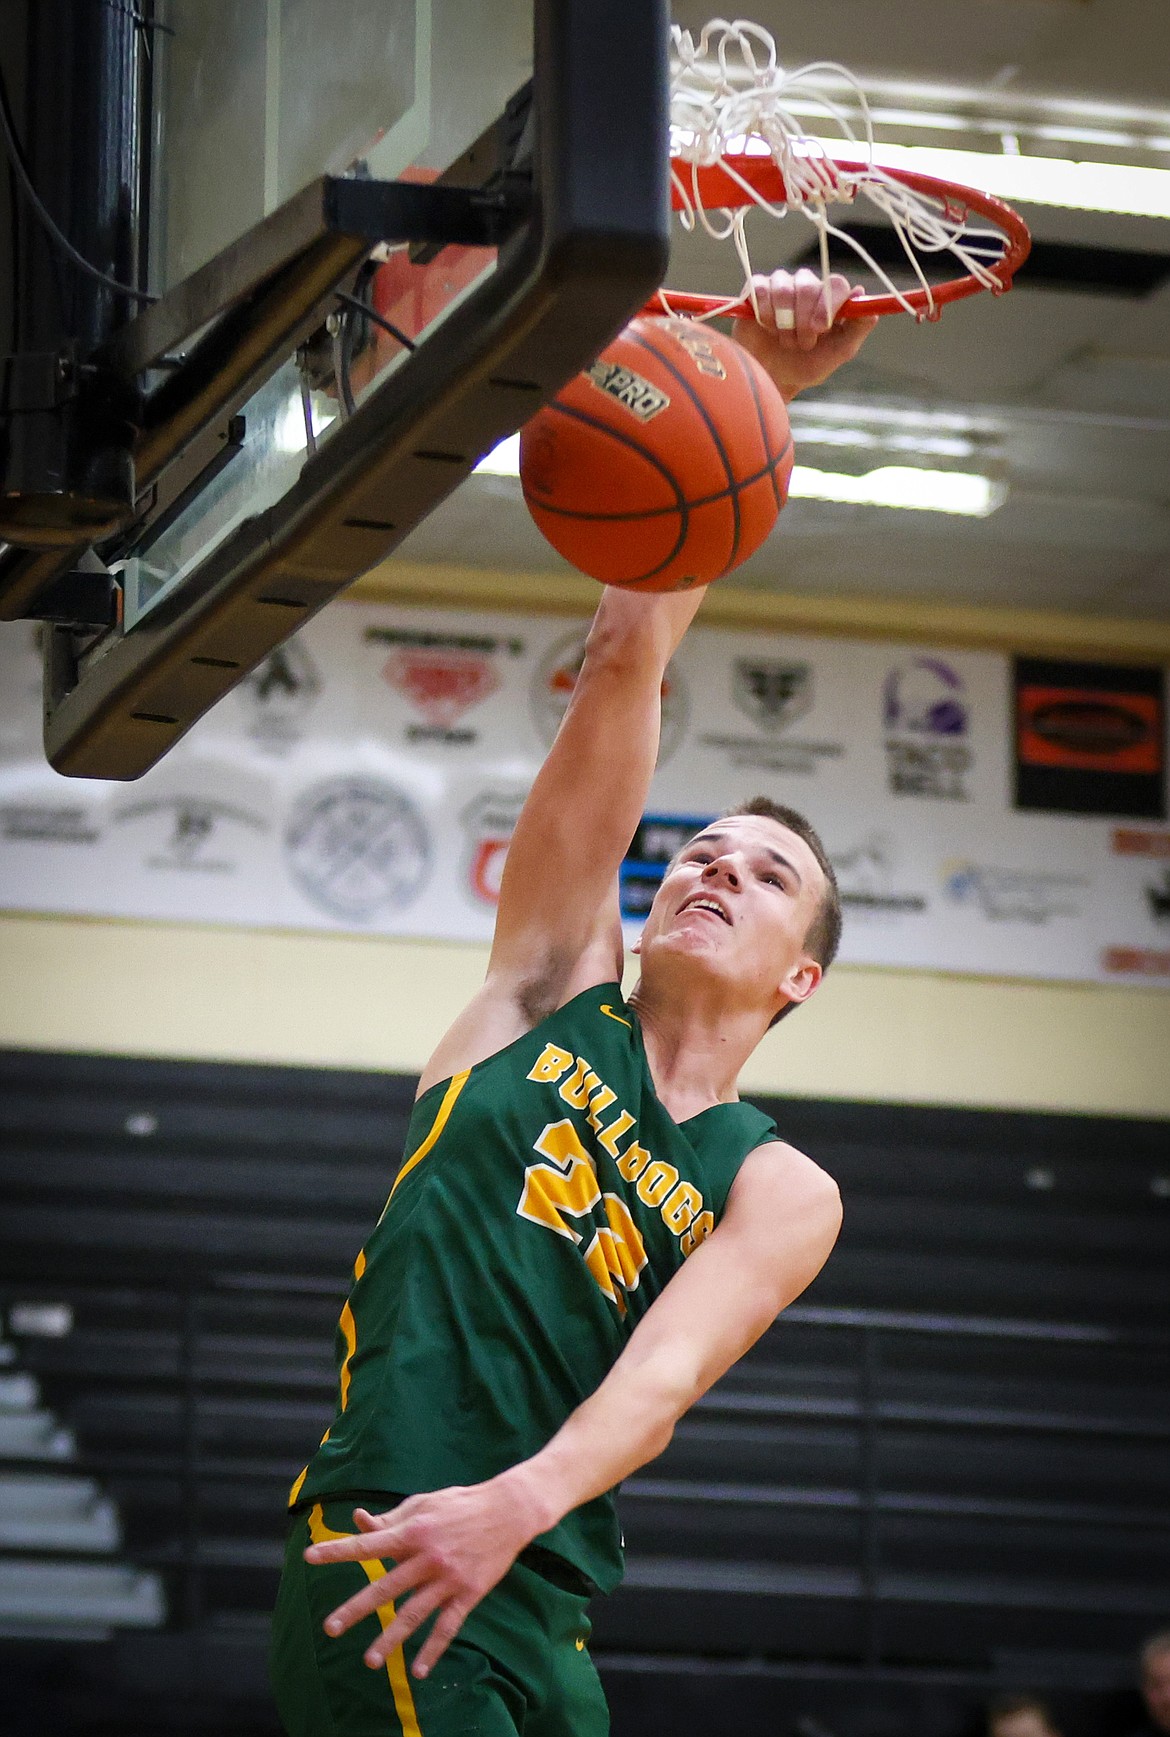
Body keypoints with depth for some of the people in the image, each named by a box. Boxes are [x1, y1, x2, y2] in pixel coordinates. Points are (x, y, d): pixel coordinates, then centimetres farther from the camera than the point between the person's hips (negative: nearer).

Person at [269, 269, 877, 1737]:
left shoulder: (779, 1194, 10)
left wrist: (516, 1503, -32)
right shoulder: (560, 986, 13)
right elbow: (626, 662, 7)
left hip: (546, 1613, 3)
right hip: (385, 1554, -3)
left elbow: (664, 1375, -10)